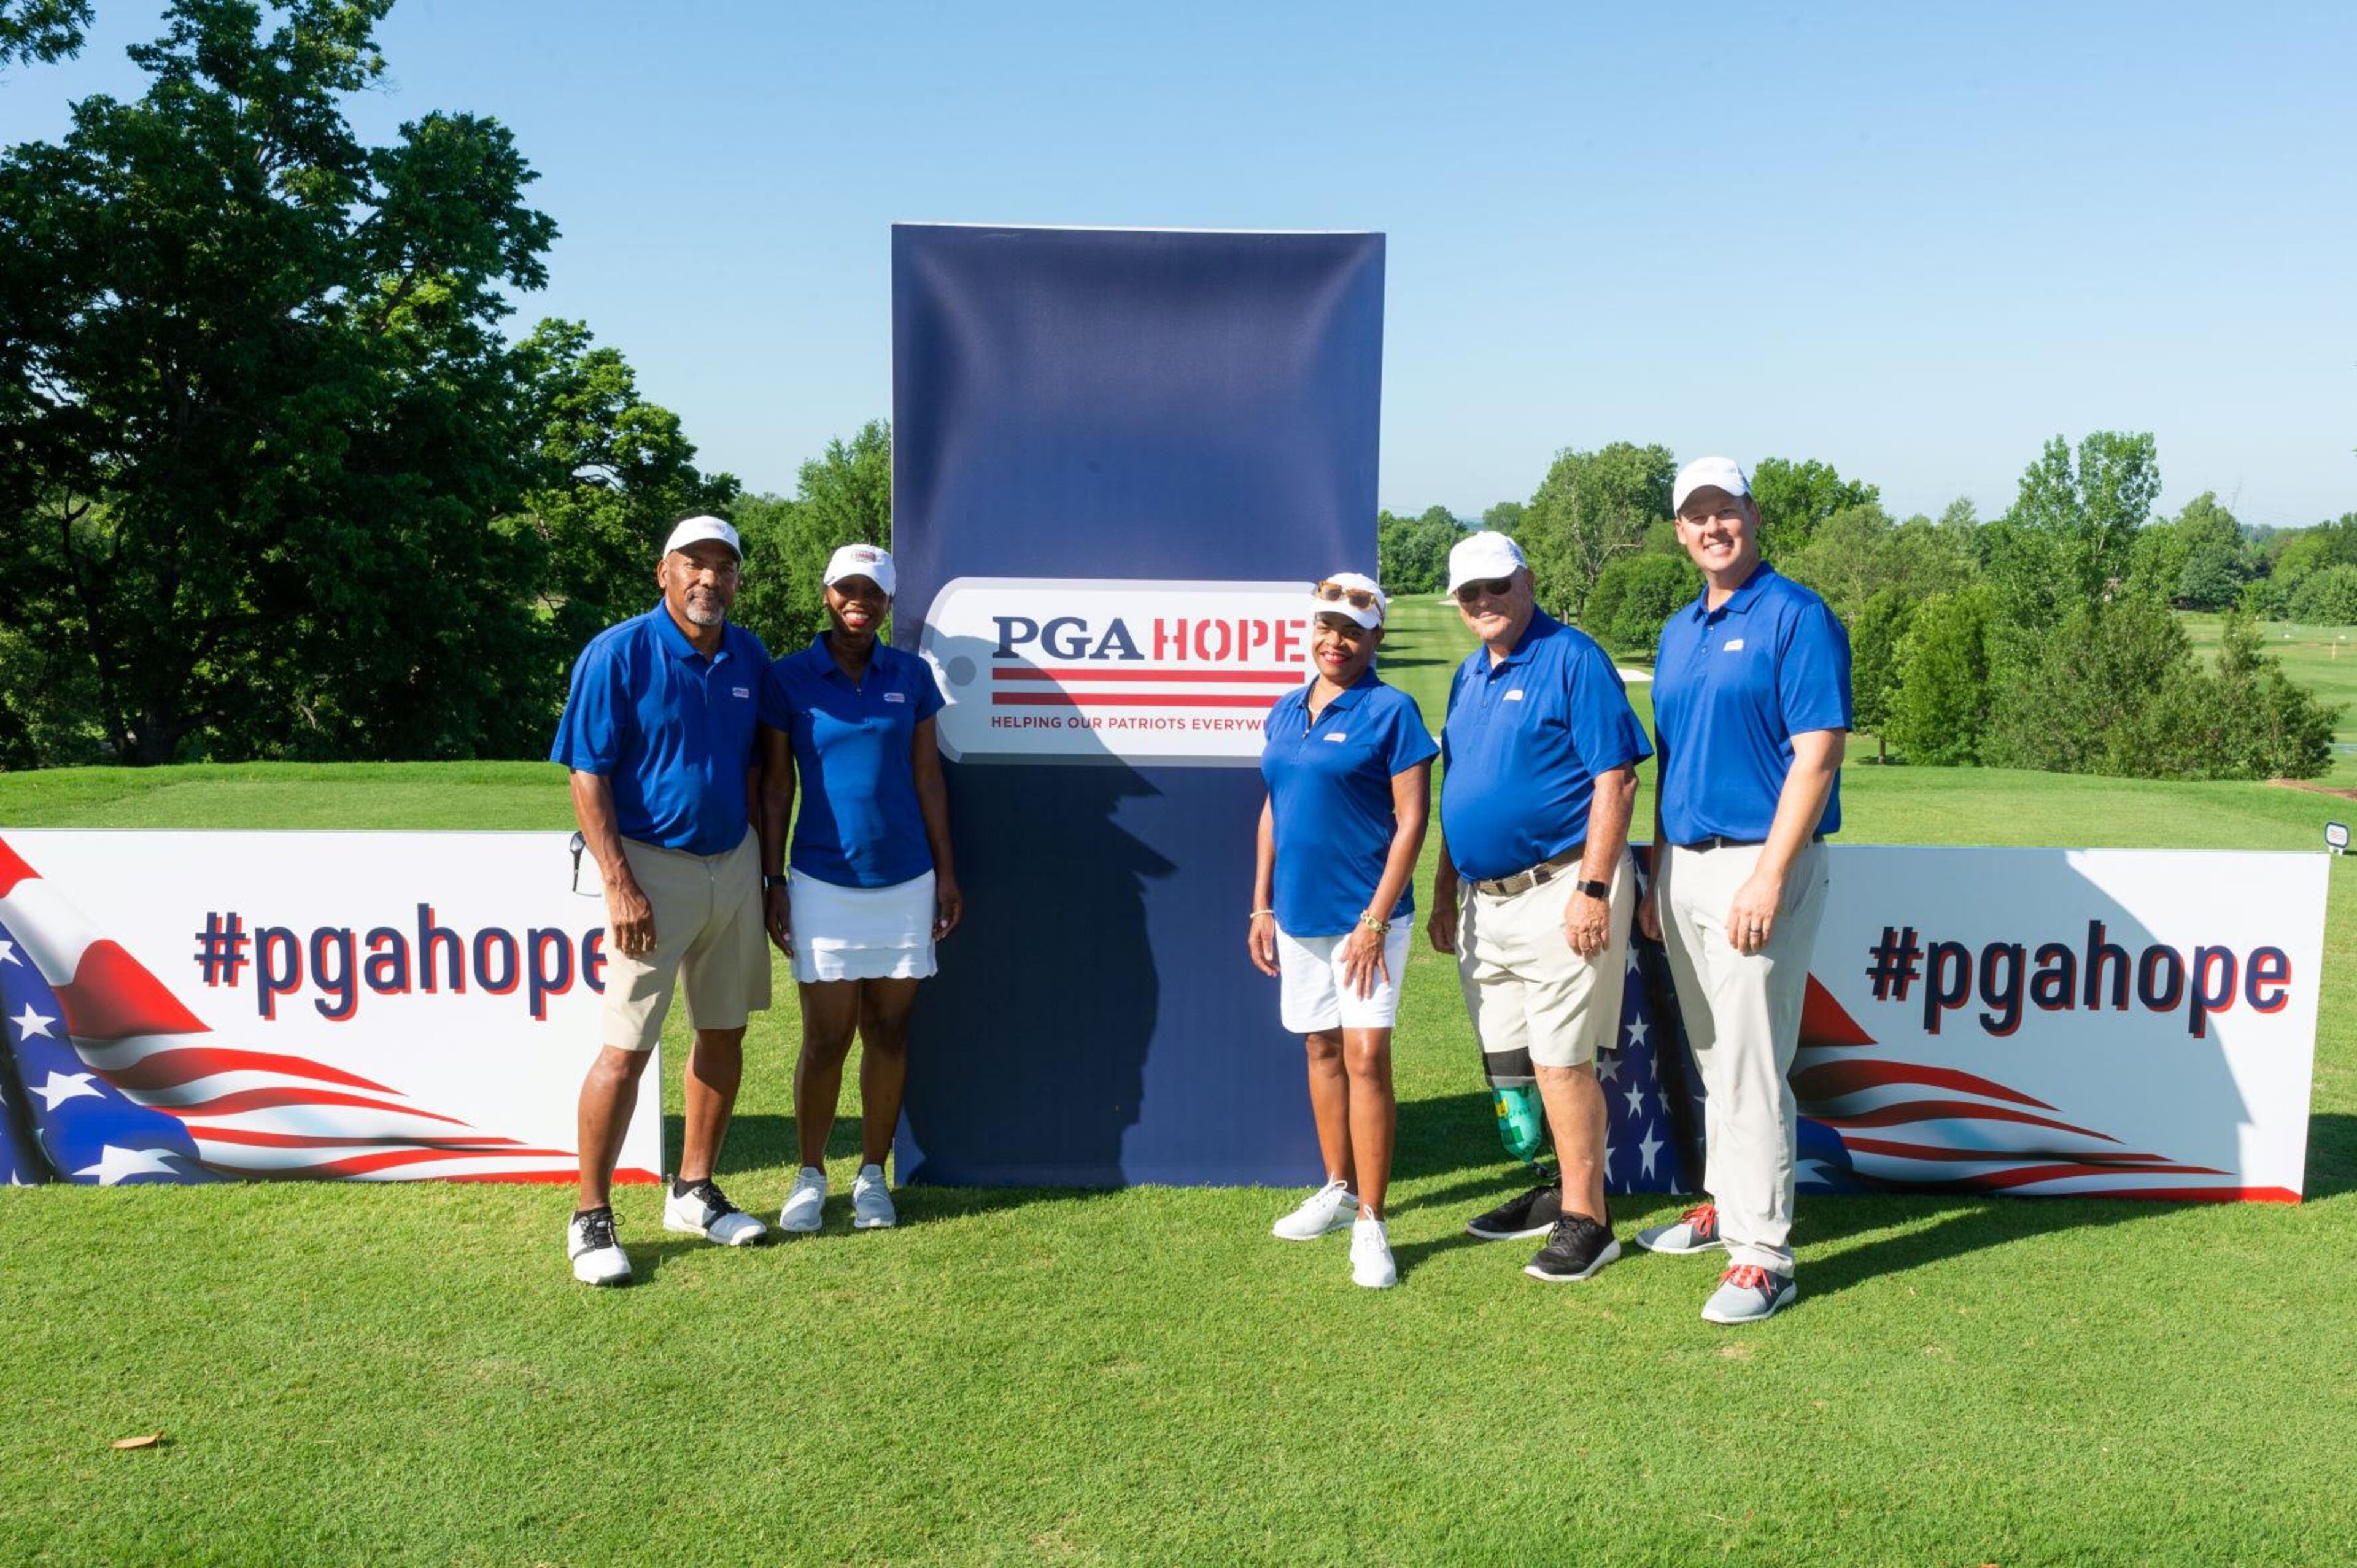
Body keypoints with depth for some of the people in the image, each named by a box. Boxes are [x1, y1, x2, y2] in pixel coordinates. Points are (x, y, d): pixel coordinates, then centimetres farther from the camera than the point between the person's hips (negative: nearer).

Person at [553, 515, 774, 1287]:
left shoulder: (749, 658, 5)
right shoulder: (618, 654, -11)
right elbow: (588, 776, -12)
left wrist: (764, 867, 12)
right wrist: (620, 886, -18)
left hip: (734, 864, 6)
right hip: (653, 867, -6)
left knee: (725, 1033, 12)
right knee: (626, 1049, -5)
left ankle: (693, 1193, 26)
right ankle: (591, 1218, 8)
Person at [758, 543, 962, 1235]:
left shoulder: (911, 676, 5)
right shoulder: (790, 678, -1)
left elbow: (928, 779, 8)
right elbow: (775, 786, 2)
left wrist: (946, 872, 6)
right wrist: (772, 882, -1)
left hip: (906, 880, 2)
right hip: (824, 884, -2)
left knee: (888, 1034, 8)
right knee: (827, 1039, 0)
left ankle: (873, 1176, 21)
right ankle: (810, 1174, 19)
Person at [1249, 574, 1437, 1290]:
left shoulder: (1390, 711, -8)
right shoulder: (1285, 713, 10)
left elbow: (1412, 821, -12)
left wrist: (1376, 918, -16)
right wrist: (1261, 906, 13)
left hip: (1364, 912, -6)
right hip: (1298, 912, 6)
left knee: (1366, 1054, -9)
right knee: (1321, 1049, 15)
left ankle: (1371, 1223, -1)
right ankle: (1339, 1189, 30)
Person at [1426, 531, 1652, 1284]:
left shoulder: (1572, 659, -9)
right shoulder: (1469, 675, 15)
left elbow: (1616, 779, -15)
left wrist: (1593, 890, -20)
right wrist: (1445, 894, 19)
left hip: (1559, 890, -8)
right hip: (1486, 898, 8)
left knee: (1560, 1059, -6)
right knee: (1508, 1060, 13)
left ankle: (1586, 1221, 5)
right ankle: (1557, 1191, 28)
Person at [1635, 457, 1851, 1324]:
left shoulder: (1796, 617, -9)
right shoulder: (1678, 632, 15)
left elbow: (1817, 755, -16)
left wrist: (1768, 878, -22)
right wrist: (1655, 878, 15)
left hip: (1756, 864, -8)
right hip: (1683, 865, 8)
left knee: (1751, 1065, -6)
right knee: (1713, 1058, 17)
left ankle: (1762, 1257, 1)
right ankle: (1725, 1203, 31)